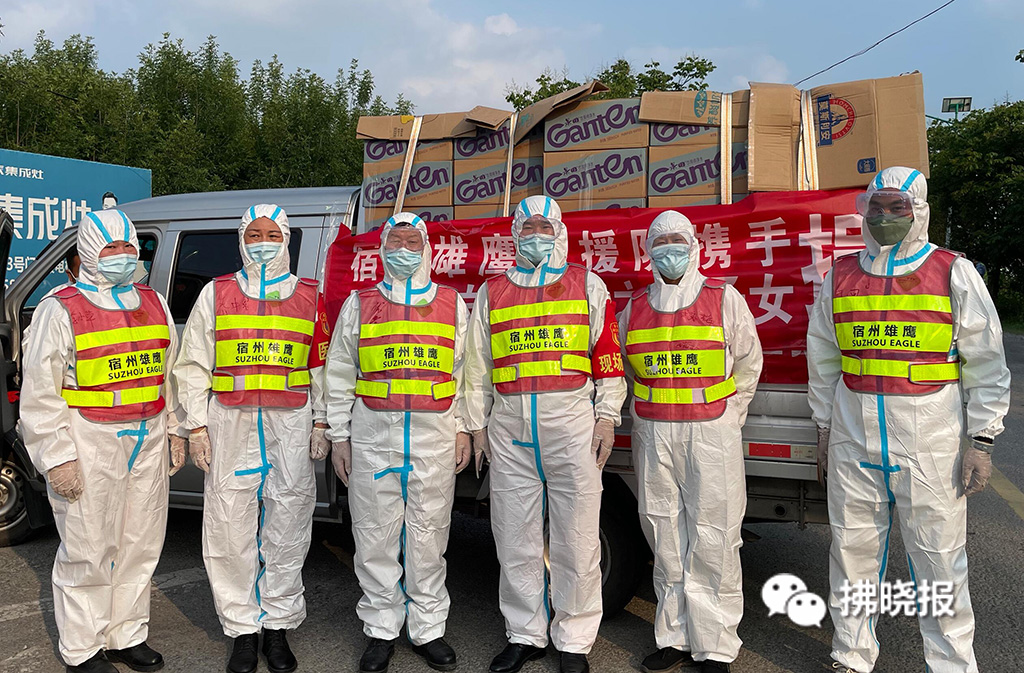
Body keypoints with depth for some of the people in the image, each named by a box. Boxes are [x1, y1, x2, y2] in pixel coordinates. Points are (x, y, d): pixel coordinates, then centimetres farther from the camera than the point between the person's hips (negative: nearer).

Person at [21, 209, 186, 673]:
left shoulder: (153, 303, 13)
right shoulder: (61, 309, -5)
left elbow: (171, 373, 19)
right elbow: (40, 394, -7)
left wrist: (175, 431, 15)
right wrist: (57, 457, -12)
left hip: (148, 442, 6)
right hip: (90, 444, -5)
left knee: (140, 545, 12)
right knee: (88, 552, 3)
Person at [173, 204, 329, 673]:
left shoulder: (310, 296, 10)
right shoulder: (216, 294, 10)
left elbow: (323, 367, 11)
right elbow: (193, 365, 9)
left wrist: (320, 423, 5)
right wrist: (197, 425, 1)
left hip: (292, 425, 0)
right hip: (231, 424, 0)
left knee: (286, 528, 4)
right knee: (232, 528, 3)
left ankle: (279, 626, 19)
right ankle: (243, 628, 18)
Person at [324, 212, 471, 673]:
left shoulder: (452, 304, 11)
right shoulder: (360, 303, 10)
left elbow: (466, 372, 12)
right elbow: (338, 375, 9)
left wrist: (463, 430, 5)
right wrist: (339, 437, 4)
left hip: (435, 434, 0)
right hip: (373, 434, 0)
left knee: (428, 535, 6)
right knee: (376, 536, 6)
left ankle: (428, 630, 20)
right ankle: (381, 630, 21)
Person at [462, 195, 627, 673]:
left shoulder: (587, 285, 9)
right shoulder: (492, 291, 14)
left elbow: (608, 355, 5)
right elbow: (477, 363, 16)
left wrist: (607, 417, -2)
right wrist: (477, 425, 12)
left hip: (572, 419, -2)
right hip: (509, 424, 3)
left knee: (576, 537, 2)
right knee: (515, 536, 8)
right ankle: (525, 634, 24)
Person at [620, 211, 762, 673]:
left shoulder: (726, 300, 3)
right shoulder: (635, 308, 11)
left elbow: (748, 365, 7)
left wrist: (726, 423, 3)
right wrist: (647, 424, 12)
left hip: (712, 435, -3)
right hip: (653, 436, 3)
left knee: (712, 543, -2)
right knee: (666, 542, 8)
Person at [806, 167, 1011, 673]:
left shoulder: (954, 274, 0)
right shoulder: (841, 275, 9)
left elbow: (986, 365, 1)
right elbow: (823, 360, 15)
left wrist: (981, 441, -5)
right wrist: (824, 429, 14)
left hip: (929, 449, -3)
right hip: (853, 445, 3)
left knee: (939, 565, 5)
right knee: (853, 556, 11)